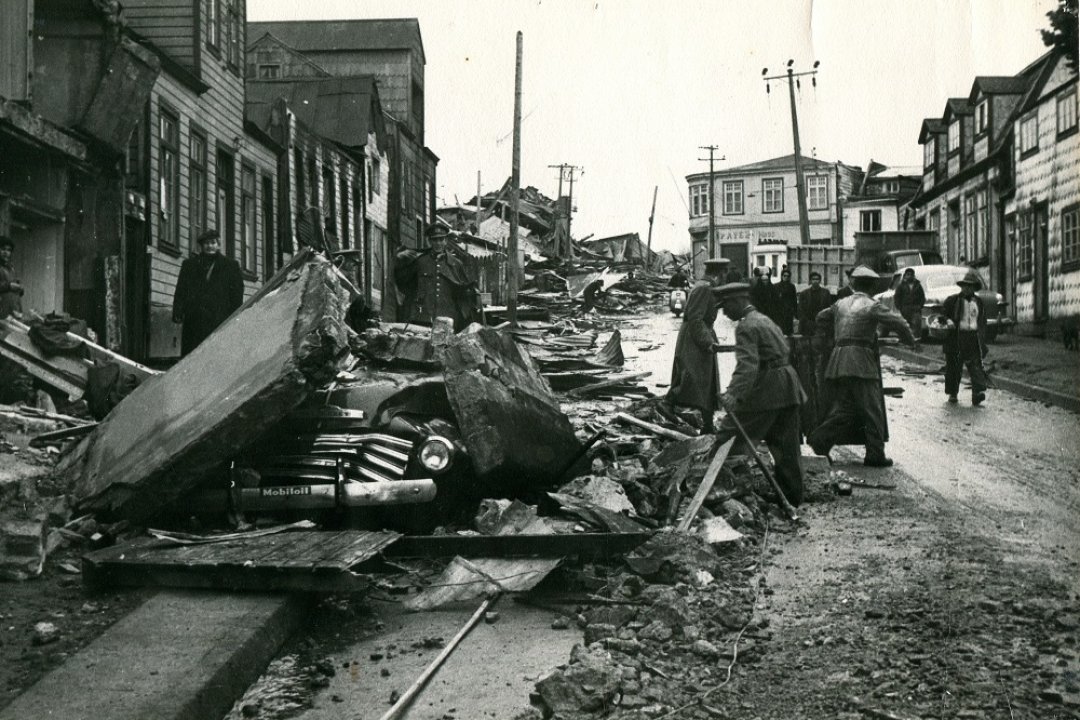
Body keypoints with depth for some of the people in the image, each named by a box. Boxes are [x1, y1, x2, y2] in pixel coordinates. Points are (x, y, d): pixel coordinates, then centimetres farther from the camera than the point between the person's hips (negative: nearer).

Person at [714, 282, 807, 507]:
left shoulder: (746, 326, -13)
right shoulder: (763, 319, 19)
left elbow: (747, 365, -27)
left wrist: (733, 394, -38)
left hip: (765, 391, -10)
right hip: (788, 388, 10)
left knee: (729, 438, -5)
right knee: (786, 446, 14)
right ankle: (792, 496, 20)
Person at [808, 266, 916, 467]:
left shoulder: (840, 304, 15)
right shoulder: (871, 306, -3)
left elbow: (821, 318, 30)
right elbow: (897, 322, -4)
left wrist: (828, 334, 48)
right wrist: (910, 341, 13)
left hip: (838, 363, 6)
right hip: (860, 362, -6)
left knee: (844, 407, 12)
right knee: (872, 409, 1)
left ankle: (820, 438, -3)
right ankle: (875, 454, 2)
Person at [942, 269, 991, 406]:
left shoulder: (979, 302, 14)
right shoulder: (952, 300, 2)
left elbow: (983, 321, 21)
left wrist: (982, 340, 15)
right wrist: (947, 321, -17)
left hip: (974, 338, 2)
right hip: (956, 337, -2)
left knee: (976, 365, -10)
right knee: (954, 366, 4)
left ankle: (978, 392, -20)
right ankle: (952, 393, 19)